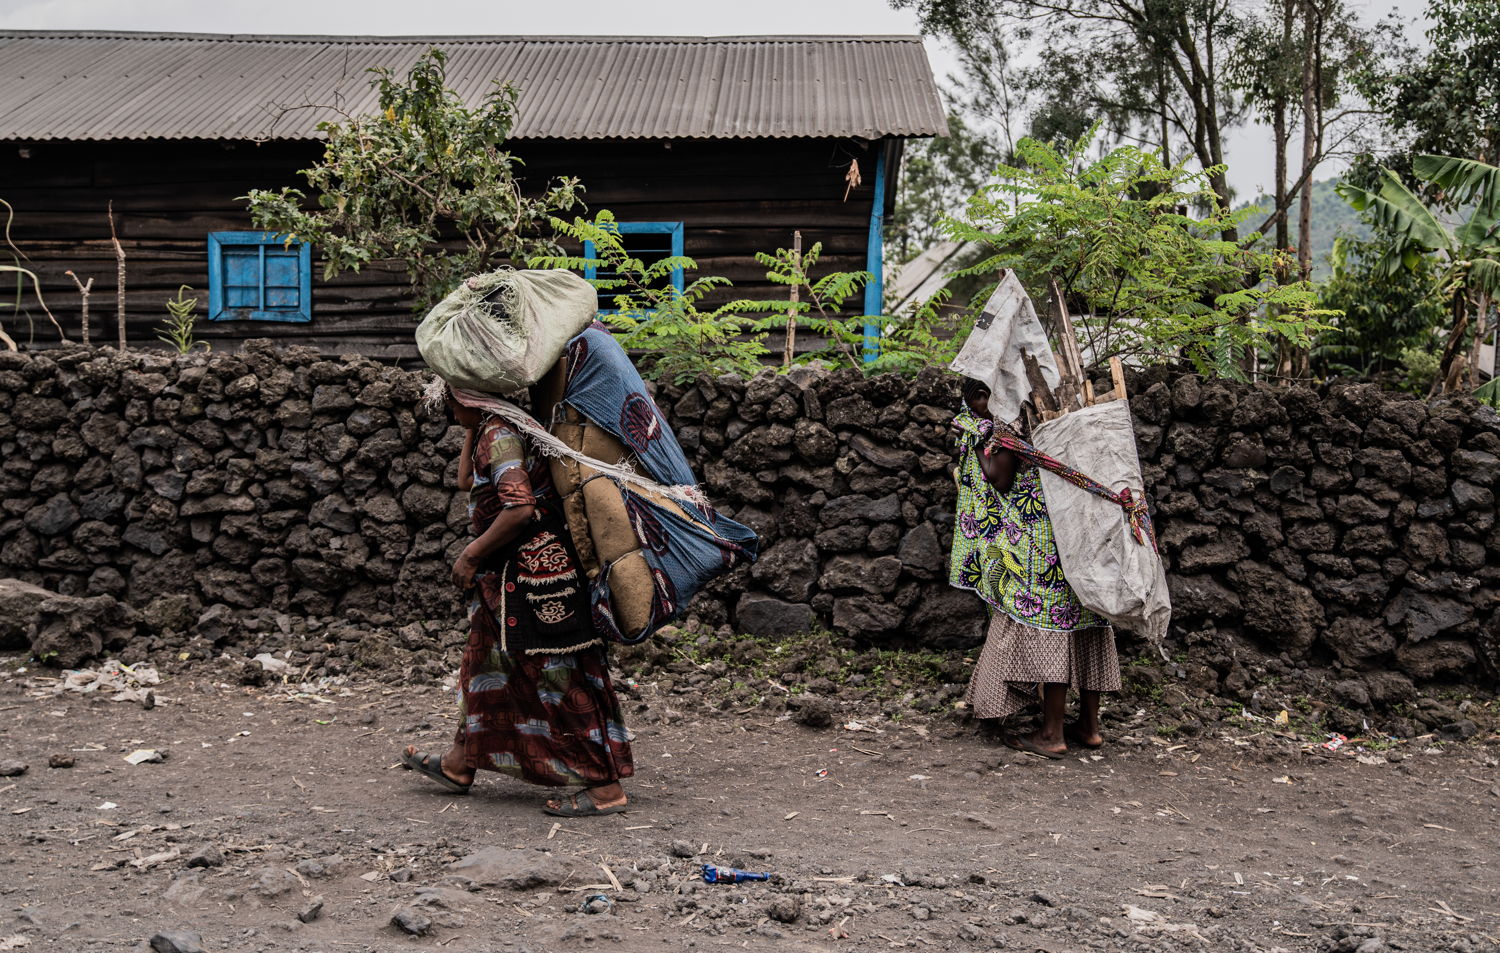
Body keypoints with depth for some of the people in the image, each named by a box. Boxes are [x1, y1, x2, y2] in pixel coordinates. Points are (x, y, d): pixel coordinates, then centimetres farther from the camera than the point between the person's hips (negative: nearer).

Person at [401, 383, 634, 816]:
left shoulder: (499, 435, -17)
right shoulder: (493, 431, 15)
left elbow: (522, 508, -27)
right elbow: (467, 481, 30)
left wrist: (471, 555, -16)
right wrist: (470, 432, 16)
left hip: (532, 569, -11)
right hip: (509, 576, 11)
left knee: (558, 676, -6)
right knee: (487, 656, 21)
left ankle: (606, 788, 0)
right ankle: (459, 764, 36)